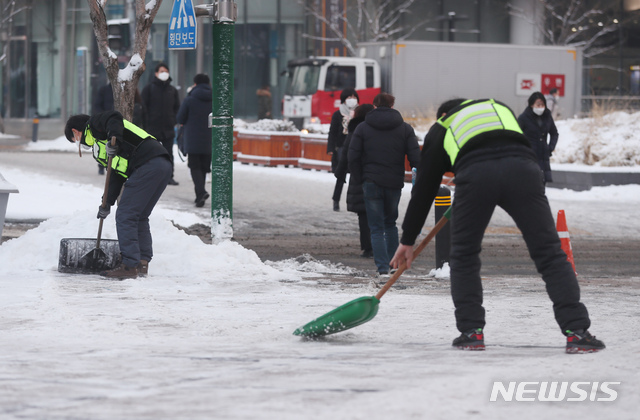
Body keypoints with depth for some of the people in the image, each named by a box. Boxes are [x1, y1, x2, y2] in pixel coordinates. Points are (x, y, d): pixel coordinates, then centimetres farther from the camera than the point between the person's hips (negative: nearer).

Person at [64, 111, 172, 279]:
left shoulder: (93, 125, 10)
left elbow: (114, 118, -11)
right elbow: (117, 175, 30)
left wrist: (114, 140, -25)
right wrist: (107, 204, 27)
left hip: (147, 165, -10)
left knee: (125, 216, -6)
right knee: (140, 217, 18)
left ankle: (130, 266, -9)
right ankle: (142, 262, 17)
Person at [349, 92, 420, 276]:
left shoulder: (363, 128, 1)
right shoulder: (405, 129, 3)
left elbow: (353, 158, -4)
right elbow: (416, 158, -2)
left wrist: (360, 179, 5)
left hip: (371, 183, -2)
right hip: (395, 184, 2)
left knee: (376, 228, 2)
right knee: (390, 224, 21)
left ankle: (382, 267, -10)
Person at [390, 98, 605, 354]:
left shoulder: (440, 130, 33)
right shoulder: (501, 107, 41)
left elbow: (424, 189, 34)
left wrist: (408, 240, 41)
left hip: (474, 174, -1)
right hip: (522, 169, 1)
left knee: (464, 256, 18)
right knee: (549, 253, 5)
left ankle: (471, 332, 12)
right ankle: (576, 331, -3)